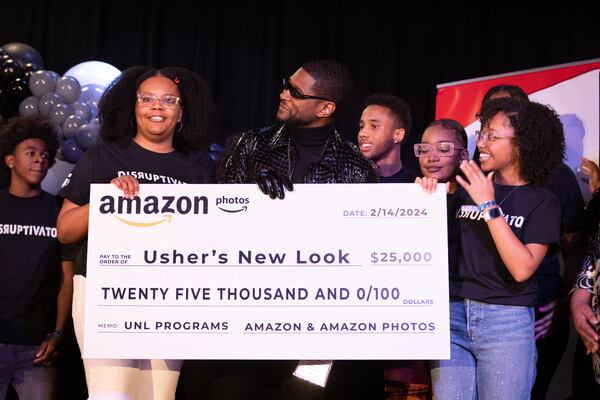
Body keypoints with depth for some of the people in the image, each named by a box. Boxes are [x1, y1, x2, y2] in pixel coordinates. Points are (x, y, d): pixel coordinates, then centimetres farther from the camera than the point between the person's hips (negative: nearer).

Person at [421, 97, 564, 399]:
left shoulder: (542, 202, -2)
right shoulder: (467, 185, 7)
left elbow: (522, 269, -16)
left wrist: (489, 206, -17)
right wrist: (428, 199, -4)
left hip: (507, 322, -3)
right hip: (451, 315, 3)